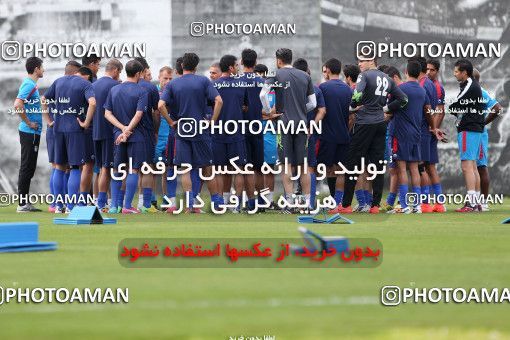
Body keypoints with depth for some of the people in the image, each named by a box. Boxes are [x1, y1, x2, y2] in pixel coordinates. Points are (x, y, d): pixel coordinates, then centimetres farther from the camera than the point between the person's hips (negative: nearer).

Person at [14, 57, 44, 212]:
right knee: (27, 167, -6)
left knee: (29, 167, 13)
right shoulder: (29, 85, -15)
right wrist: (28, 122, -19)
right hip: (30, 132, -10)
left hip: (32, 131, 10)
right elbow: (17, 105, -28)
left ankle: (25, 202, 17)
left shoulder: (31, 84, 15)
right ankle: (22, 204, -4)